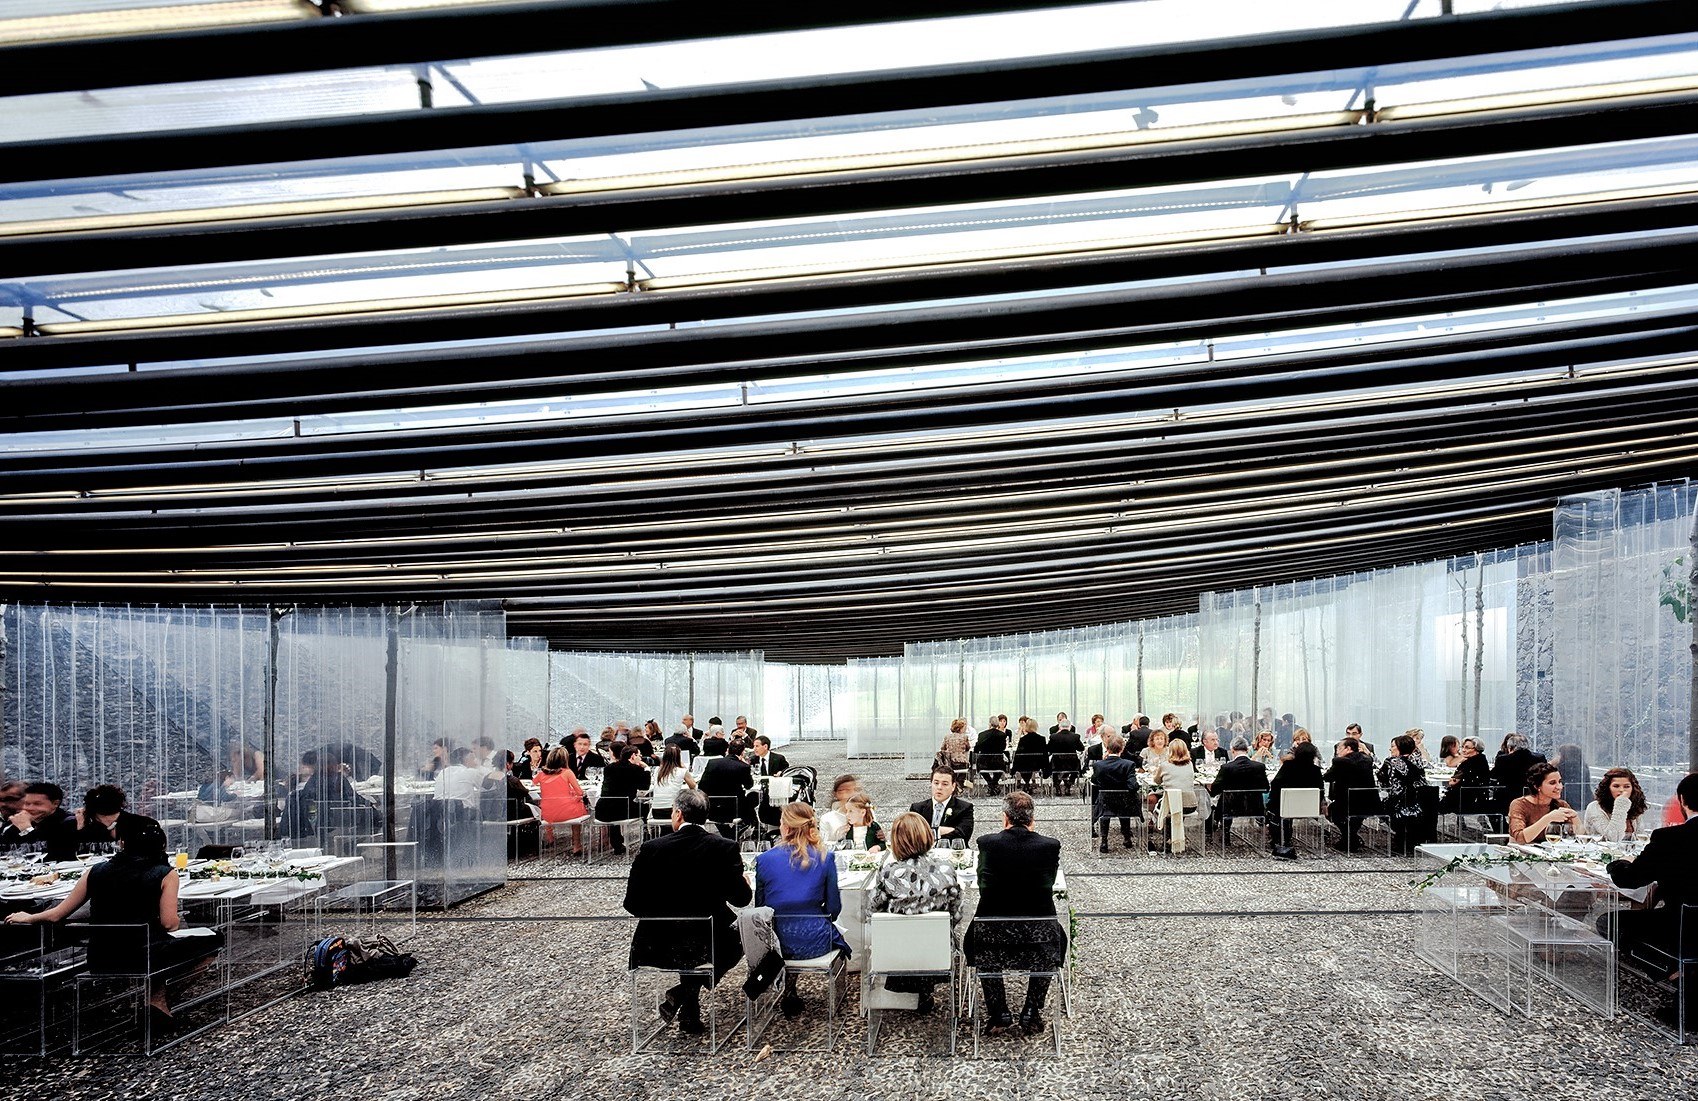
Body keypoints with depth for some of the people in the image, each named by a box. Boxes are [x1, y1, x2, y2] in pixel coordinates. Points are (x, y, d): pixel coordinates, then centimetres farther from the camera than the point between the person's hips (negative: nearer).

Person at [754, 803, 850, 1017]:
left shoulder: (765, 860, -5)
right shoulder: (825, 858, -5)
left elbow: (759, 906, 5)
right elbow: (834, 907, 0)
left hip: (776, 942, 1)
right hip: (814, 941, -1)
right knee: (837, 934, 31)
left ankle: (788, 995, 33)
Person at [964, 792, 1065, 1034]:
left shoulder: (987, 843, -10)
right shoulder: (1050, 845, -10)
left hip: (994, 932, 0)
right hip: (1038, 934, 0)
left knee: (975, 939, 35)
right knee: (1056, 938, 36)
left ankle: (999, 1012, 27)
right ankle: (1031, 1012, 25)